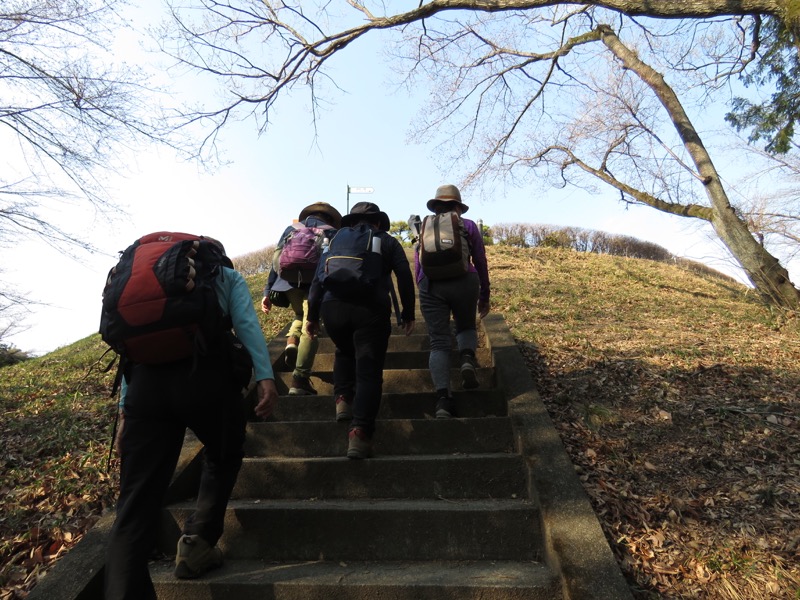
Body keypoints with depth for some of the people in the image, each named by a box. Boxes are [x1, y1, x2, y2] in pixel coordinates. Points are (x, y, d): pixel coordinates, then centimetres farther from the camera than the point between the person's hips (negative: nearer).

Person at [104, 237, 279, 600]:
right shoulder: (228, 276, 22)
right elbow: (246, 323, 2)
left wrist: (126, 408, 23)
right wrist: (265, 376, -8)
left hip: (146, 380, 3)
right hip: (205, 374, -3)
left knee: (135, 505, 4)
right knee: (223, 459, 26)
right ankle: (197, 542, 20)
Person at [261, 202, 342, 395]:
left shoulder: (290, 229, 23)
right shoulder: (330, 232, 14)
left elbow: (276, 261, 17)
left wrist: (267, 292, 17)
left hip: (288, 282, 4)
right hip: (315, 283, -4)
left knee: (301, 316, 30)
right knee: (310, 329, 1)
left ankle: (291, 342, 2)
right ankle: (299, 381, -6)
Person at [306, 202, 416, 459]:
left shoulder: (336, 240, 24)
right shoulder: (388, 242, 20)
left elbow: (318, 279, 17)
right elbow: (405, 277, 10)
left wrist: (312, 315, 18)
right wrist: (408, 314, 13)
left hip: (333, 307, 3)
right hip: (371, 309, -2)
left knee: (344, 353, 30)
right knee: (368, 370, -2)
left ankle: (343, 399, 16)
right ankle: (359, 433, -12)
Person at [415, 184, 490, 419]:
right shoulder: (469, 226, 15)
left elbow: (417, 267, 18)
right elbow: (481, 263, 14)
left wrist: (424, 292, 28)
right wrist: (484, 296, 22)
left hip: (430, 286, 1)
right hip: (463, 283, -1)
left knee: (438, 342, 2)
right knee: (466, 327, 24)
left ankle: (442, 398, -13)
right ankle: (467, 358, -8)